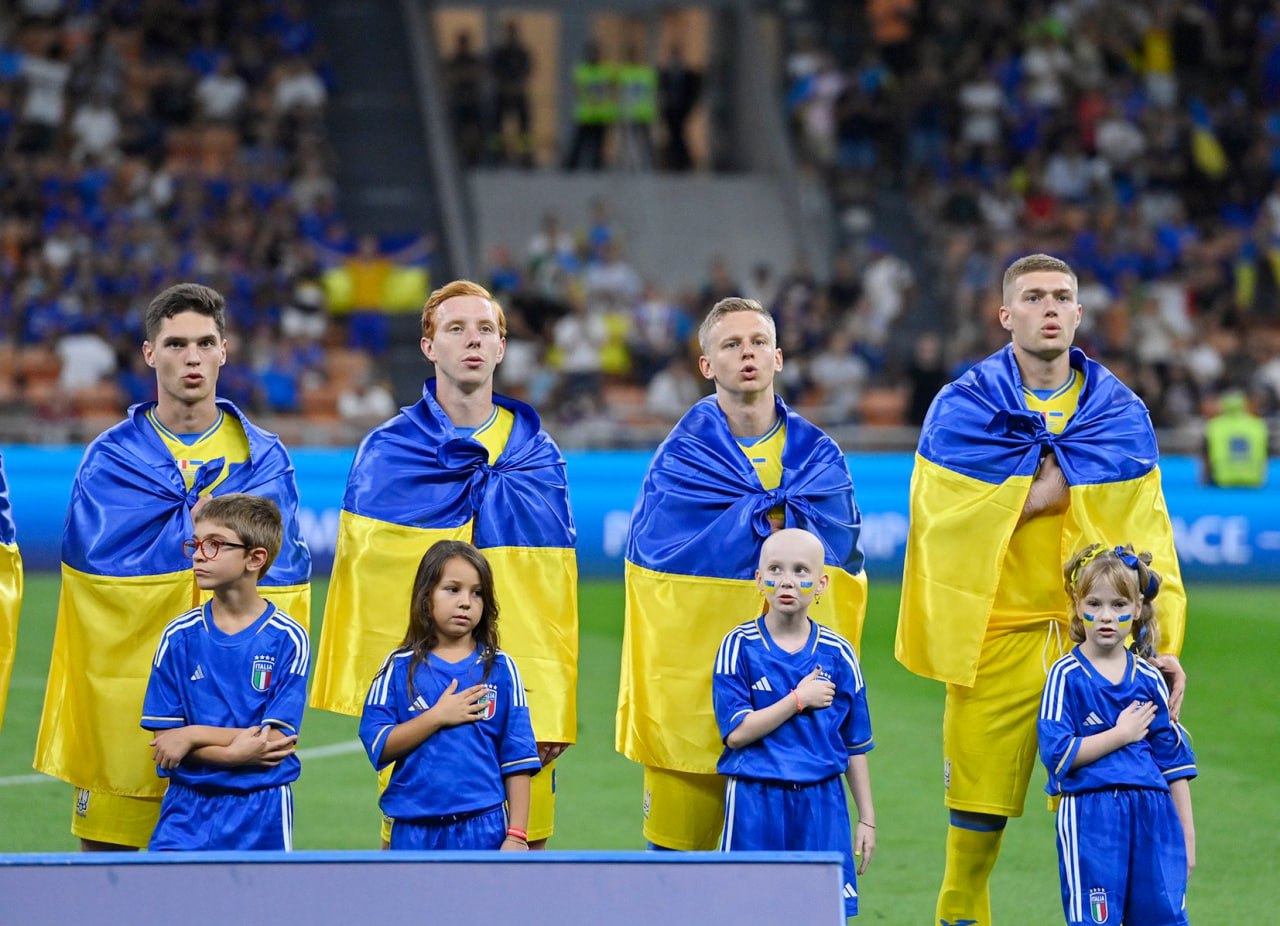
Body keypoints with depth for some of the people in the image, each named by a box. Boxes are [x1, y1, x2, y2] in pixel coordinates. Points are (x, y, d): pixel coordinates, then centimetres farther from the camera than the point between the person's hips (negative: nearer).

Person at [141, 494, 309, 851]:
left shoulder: (287, 639, -6)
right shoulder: (179, 636, 1)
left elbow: (276, 740, -10)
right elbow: (165, 738, -2)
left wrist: (194, 735, -13)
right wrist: (235, 750, -17)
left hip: (261, 809, -1)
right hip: (187, 805, 1)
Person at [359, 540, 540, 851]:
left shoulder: (500, 669, 3)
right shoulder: (401, 668, 4)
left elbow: (517, 760, 1)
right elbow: (377, 744, -6)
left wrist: (516, 835, -4)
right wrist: (438, 716, -13)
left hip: (483, 827, -1)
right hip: (415, 831, 1)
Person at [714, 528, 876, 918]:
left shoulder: (838, 654, 3)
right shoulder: (739, 647, -4)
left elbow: (855, 745, 9)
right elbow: (736, 732, -12)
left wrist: (867, 817, 9)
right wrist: (799, 699, -13)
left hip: (821, 802, 2)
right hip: (754, 802, -2)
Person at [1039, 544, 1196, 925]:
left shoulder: (1149, 678, 10)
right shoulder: (1066, 676, -2)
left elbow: (1174, 762, 14)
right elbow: (1058, 754, -12)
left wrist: (1187, 836, 12)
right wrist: (1122, 734, -7)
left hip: (1153, 814, 4)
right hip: (1089, 817, -4)